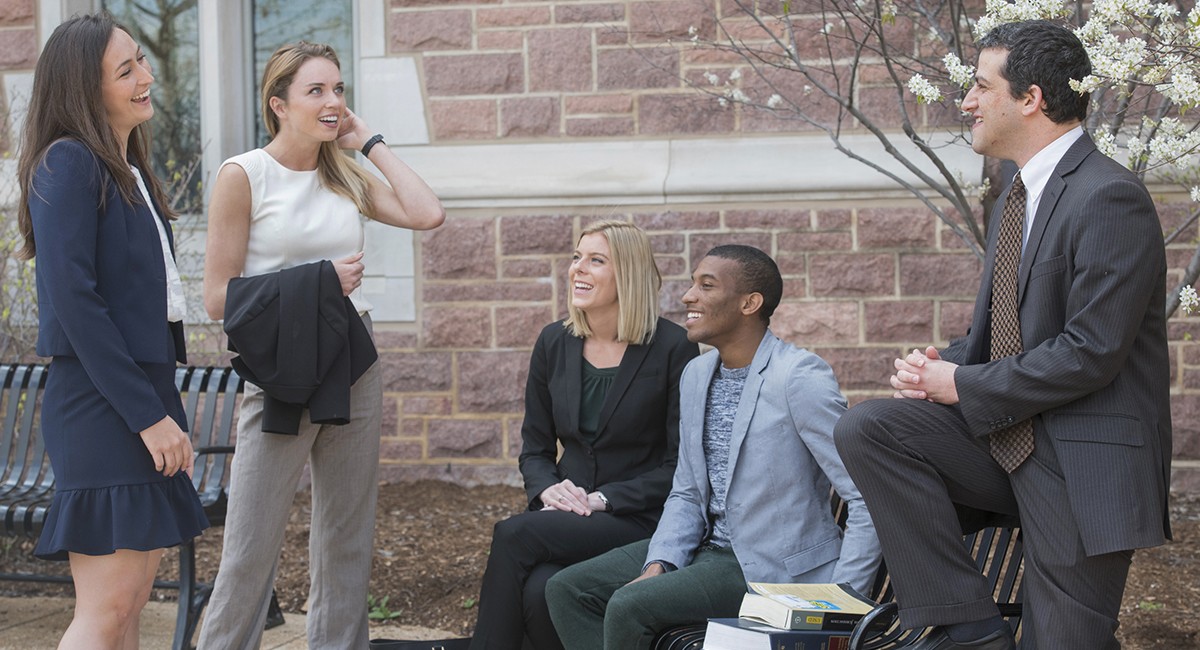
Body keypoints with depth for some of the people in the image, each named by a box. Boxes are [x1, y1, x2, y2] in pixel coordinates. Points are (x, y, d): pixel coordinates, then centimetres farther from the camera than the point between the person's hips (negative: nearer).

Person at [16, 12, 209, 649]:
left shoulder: (128, 169, 17)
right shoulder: (69, 163, -11)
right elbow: (72, 300, -18)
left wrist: (161, 406, 11)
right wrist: (147, 414, -19)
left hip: (144, 393, 9)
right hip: (99, 404, -9)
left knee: (131, 599, 10)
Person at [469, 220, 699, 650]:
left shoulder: (671, 348, -5)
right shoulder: (554, 343, 11)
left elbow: (680, 465, -6)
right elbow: (535, 447, 17)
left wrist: (602, 499, -14)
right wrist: (547, 488, -6)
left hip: (637, 519, -4)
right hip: (565, 513, 4)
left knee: (514, 535, -28)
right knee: (538, 589, -31)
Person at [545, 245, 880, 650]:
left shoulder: (799, 378, -17)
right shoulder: (696, 375, 9)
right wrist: (658, 566, -4)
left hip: (775, 567, -8)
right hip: (710, 546, 8)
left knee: (629, 605, -24)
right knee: (567, 590, -2)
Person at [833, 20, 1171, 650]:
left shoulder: (1110, 198, -16)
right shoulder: (1019, 196, 14)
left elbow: (1091, 352, -22)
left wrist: (963, 386, -13)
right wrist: (940, 364, -2)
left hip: (1083, 461, -8)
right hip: (1007, 432, 8)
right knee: (865, 429, -11)